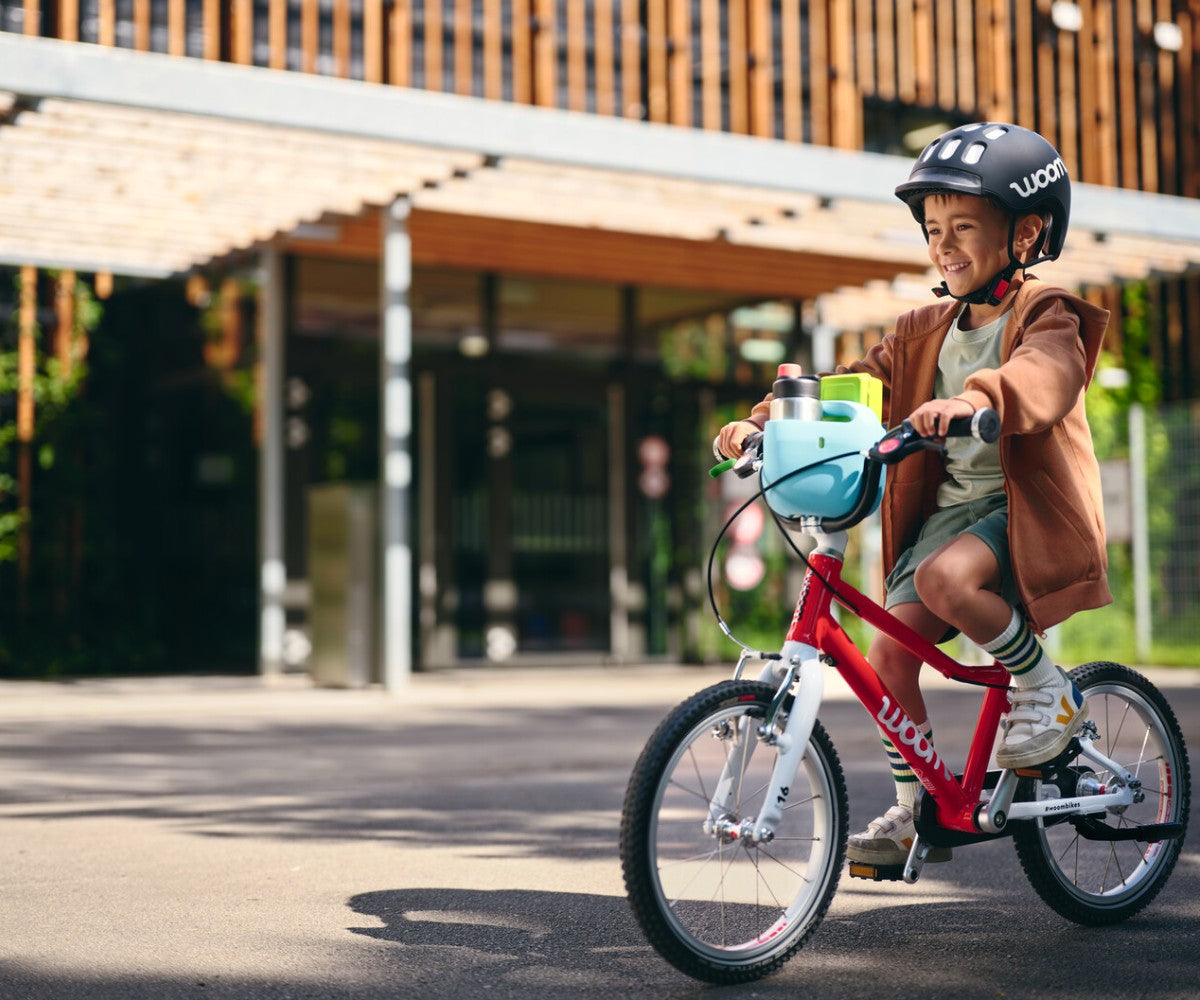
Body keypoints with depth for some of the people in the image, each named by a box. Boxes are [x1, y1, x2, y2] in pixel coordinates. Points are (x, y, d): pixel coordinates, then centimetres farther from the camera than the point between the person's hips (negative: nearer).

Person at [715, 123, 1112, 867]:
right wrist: (764, 422, -5)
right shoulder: (927, 331, 14)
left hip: (1025, 507, -6)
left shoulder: (1046, 316, -6)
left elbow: (1045, 375, -29)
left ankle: (1050, 689, -9)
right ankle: (916, 812, 10)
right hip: (945, 509, 6)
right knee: (889, 653, -6)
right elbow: (855, 385, 10)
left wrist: (974, 398, -50)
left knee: (945, 578, -34)